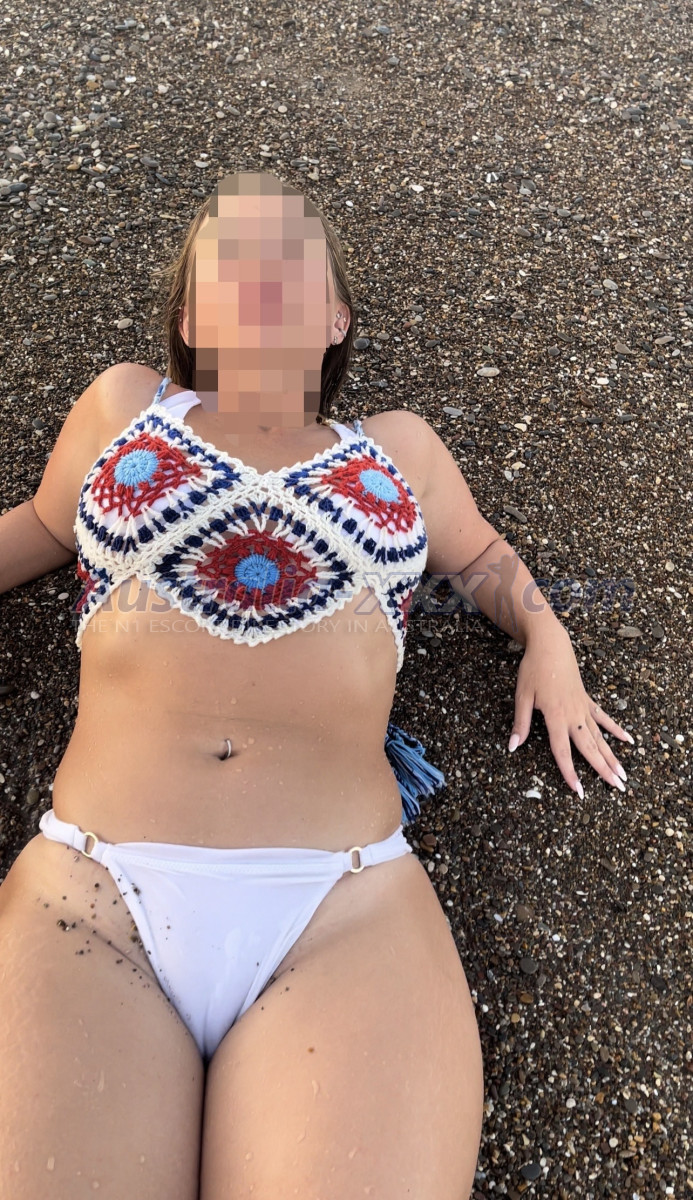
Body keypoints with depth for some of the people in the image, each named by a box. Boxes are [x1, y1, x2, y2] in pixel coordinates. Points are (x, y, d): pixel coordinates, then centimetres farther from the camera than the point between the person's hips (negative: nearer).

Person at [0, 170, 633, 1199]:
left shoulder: (398, 450, 20)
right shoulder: (122, 407, 20)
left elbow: (480, 554, 36)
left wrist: (544, 635, 20)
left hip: (347, 908, 1)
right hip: (90, 895, 0)